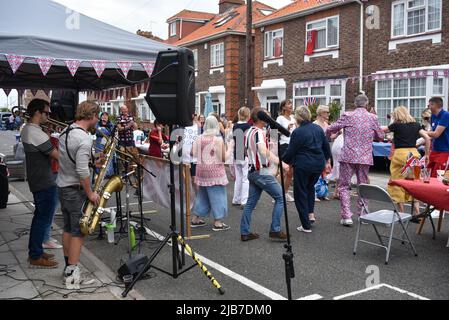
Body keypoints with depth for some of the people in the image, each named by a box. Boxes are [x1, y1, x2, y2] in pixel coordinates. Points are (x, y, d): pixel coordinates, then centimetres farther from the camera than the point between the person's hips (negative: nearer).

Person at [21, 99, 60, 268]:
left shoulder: (27, 129, 9)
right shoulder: (37, 134, -23)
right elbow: (58, 156, -21)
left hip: (37, 180, 10)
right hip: (45, 184, -10)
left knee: (39, 216, 18)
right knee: (45, 219, -1)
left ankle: (34, 251, 28)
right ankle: (36, 258, 7)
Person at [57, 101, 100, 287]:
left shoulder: (65, 132, 7)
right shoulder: (84, 139, -22)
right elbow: (82, 171, -25)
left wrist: (92, 160, 13)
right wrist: (90, 193, -17)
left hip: (62, 186, 9)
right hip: (76, 190, -9)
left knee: (68, 228, 16)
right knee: (78, 232, -1)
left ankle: (68, 268, 25)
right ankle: (72, 275, 4)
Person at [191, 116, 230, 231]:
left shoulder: (199, 139, 0)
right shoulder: (219, 140, -13)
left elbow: (194, 154, 1)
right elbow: (224, 158, -13)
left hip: (201, 170, 5)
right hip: (215, 171, -5)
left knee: (202, 195, 18)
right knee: (217, 195, 3)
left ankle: (195, 219, 25)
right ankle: (218, 222, 4)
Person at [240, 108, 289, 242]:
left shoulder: (248, 132, 12)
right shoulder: (259, 132, -17)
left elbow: (246, 150, 25)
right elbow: (264, 152, -32)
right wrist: (280, 162, -38)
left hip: (252, 171, 9)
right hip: (262, 172, -9)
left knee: (251, 202, 12)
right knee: (280, 197, -1)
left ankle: (244, 232, 14)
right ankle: (275, 231, -1)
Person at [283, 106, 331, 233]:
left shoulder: (298, 132, -13)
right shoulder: (318, 128, 6)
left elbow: (291, 151, -9)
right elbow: (326, 146, 13)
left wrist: (283, 161, 8)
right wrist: (326, 160, 27)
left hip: (303, 165, -6)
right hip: (319, 164, 6)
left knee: (300, 193, 4)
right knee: (310, 187, 29)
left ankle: (306, 226, 4)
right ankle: (311, 213, 20)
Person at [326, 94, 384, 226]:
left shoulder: (347, 116, -4)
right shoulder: (373, 117, 2)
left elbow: (330, 129, -1)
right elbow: (380, 136, 12)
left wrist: (327, 136, 22)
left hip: (348, 156, -2)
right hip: (365, 157, 2)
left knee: (344, 186, 4)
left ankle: (347, 216, -3)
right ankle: (362, 214, 19)